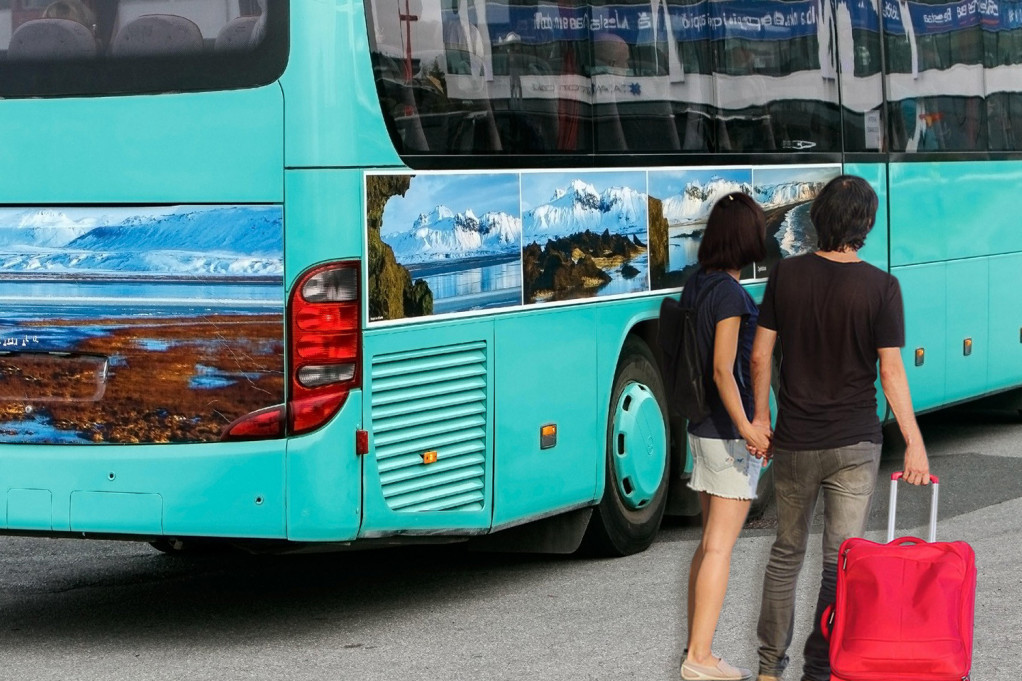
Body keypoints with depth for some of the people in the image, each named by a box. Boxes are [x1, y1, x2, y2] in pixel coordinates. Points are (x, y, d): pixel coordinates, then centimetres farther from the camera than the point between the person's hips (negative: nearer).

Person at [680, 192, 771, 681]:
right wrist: (746, 427, -29)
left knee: (710, 542, 14)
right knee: (721, 546, -5)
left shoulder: (694, 287, 8)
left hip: (701, 429, 9)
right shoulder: (731, 294, -17)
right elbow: (723, 370, -22)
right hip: (729, 432, -9)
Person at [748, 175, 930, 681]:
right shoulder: (880, 287, -12)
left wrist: (761, 415, 13)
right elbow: (891, 371, -12)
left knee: (786, 552, 17)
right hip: (854, 444, -3)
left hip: (794, 443, 3)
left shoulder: (786, 276, -4)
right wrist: (914, 443, -7)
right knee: (840, 562, 5)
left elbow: (760, 355, 0)